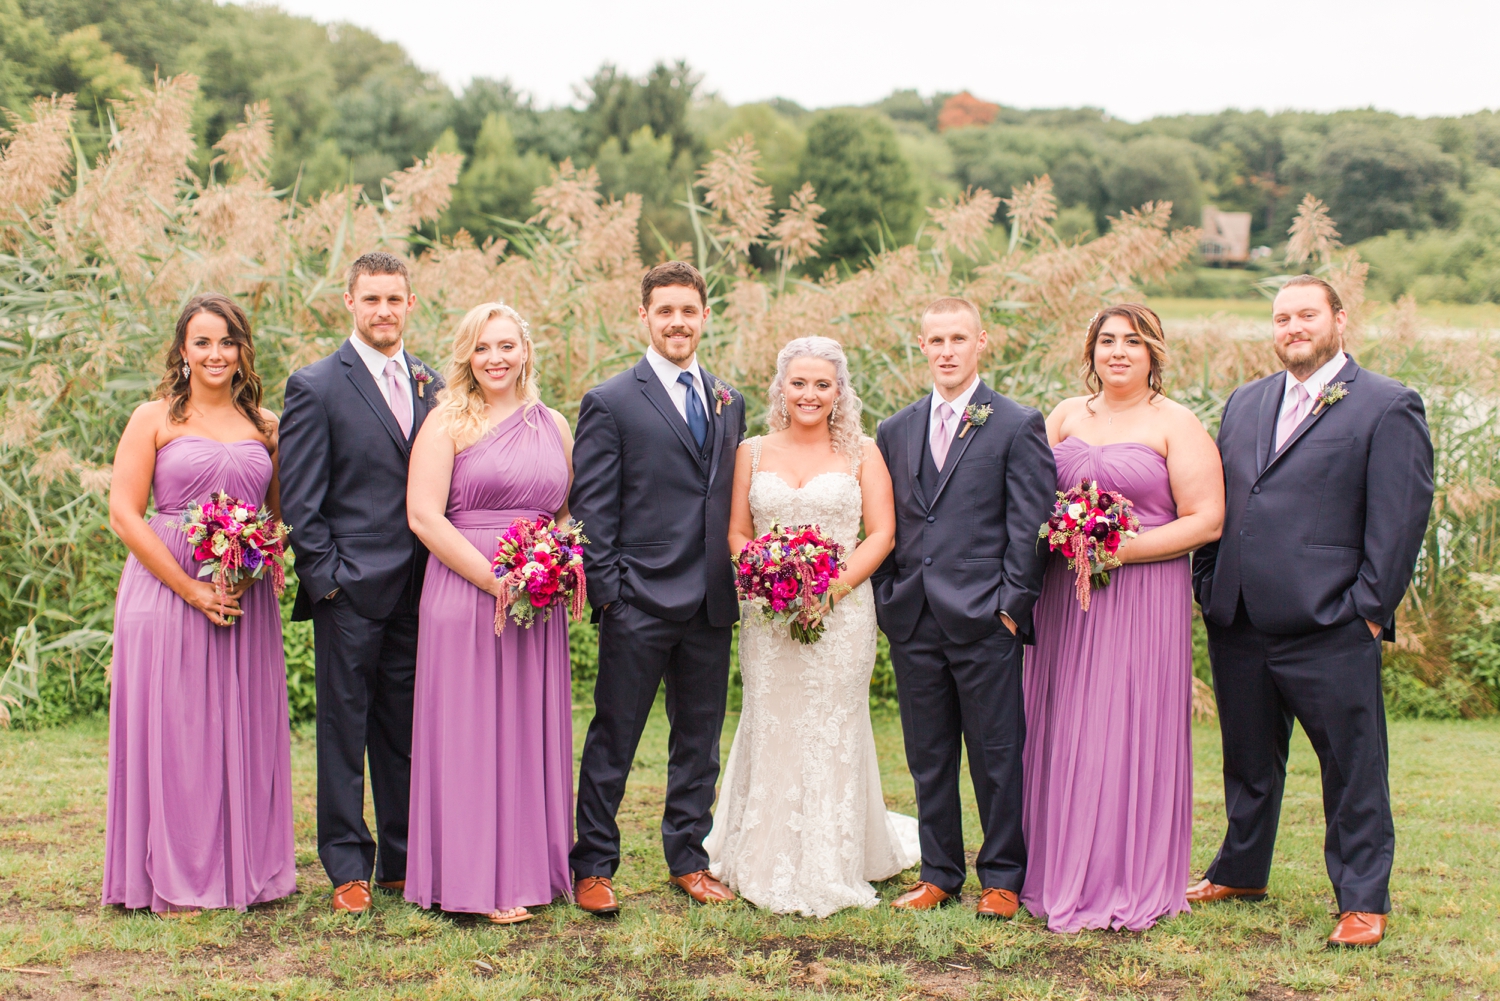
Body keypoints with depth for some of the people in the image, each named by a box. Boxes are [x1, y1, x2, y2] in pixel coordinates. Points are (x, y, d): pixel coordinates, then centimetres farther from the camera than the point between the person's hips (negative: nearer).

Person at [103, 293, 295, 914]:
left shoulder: (264, 425, 10)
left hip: (247, 599, 3)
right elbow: (124, 514, -6)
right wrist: (193, 590, -12)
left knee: (245, 731, 7)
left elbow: (280, 511, 16)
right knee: (171, 730, 1)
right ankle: (173, 877, 11)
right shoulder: (154, 419, 0)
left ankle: (246, 868, 19)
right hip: (168, 592, -3)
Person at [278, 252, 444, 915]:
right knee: (344, 729, 2)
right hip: (351, 588, -4)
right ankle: (349, 868, 11)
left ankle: (403, 860, 21)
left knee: (406, 730, 11)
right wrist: (325, 576, -11)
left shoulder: (431, 386, 12)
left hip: (418, 590, 5)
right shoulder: (315, 387, -3)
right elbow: (299, 499, -5)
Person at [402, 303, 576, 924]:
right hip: (465, 593, -5)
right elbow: (423, 515, -11)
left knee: (531, 730, 9)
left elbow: (569, 512, 20)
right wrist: (496, 581, -16)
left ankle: (531, 867, 20)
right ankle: (476, 880, 8)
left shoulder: (554, 427, 13)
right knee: (470, 732, 0)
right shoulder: (448, 422, -2)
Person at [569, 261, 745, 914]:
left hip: (712, 605, 5)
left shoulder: (729, 402, 13)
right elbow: (592, 509, -5)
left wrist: (740, 579, 6)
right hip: (640, 602, -5)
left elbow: (734, 500, 15)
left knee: (699, 739, 13)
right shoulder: (610, 403, -3)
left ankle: (688, 858, 26)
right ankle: (593, 867, 14)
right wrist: (605, 591, -11)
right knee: (612, 742, 3)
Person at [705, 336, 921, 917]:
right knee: (771, 731, 2)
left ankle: (832, 869, 12)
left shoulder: (861, 454, 5)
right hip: (769, 616, 2)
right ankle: (768, 866, 14)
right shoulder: (753, 453, 10)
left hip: (842, 612, -2)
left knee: (833, 734, 1)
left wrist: (833, 587, -13)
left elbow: (882, 534, -1)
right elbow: (737, 533, 10)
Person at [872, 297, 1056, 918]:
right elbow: (885, 524, 16)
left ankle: (1003, 878, 14)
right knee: (928, 756, 11)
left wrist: (1013, 603, -10)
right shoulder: (895, 431, 13)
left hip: (984, 617, -4)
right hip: (912, 620, 4)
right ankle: (939, 873, 22)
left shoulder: (1018, 426, 0)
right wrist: (886, 599, 7)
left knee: (997, 755, 2)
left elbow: (1029, 524, -4)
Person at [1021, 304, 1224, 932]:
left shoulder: (1176, 425, 0)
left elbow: (1206, 521, -5)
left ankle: (1131, 886, 7)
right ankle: (1062, 875, 14)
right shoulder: (1067, 415, 13)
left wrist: (1120, 548, -14)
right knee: (1062, 733, 4)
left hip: (1143, 596, -4)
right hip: (1065, 597, 4)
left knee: (1131, 734, -2)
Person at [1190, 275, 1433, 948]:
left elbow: (1402, 516, -7)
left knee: (1353, 767, 2)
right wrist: (1209, 585, 11)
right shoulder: (1245, 402, 16)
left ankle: (1362, 900, 13)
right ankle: (1240, 872, 35)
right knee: (1247, 759, 19)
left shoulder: (1388, 406, -3)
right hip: (1239, 622, 6)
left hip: (1329, 628, -6)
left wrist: (1370, 607, -11)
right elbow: (1214, 502, 18)